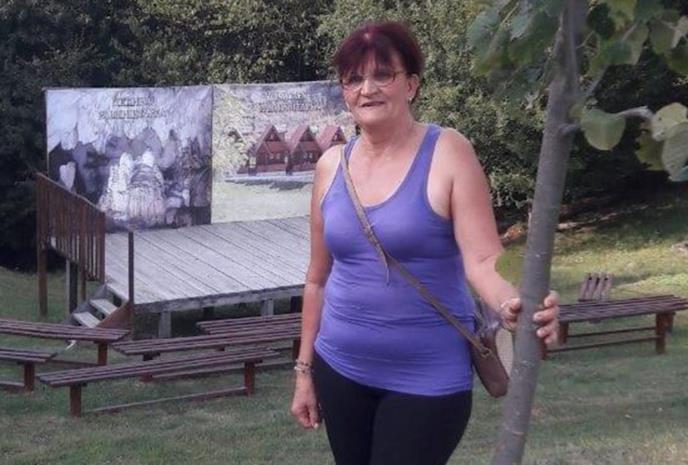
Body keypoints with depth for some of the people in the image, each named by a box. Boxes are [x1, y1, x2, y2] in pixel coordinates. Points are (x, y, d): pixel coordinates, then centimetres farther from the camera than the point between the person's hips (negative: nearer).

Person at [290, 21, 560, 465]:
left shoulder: (447, 153, -10)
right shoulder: (332, 165, 5)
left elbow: (482, 258, -17)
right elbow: (319, 279, 12)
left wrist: (512, 305, -38)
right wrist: (305, 369, 14)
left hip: (427, 378, -5)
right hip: (341, 370, 5)